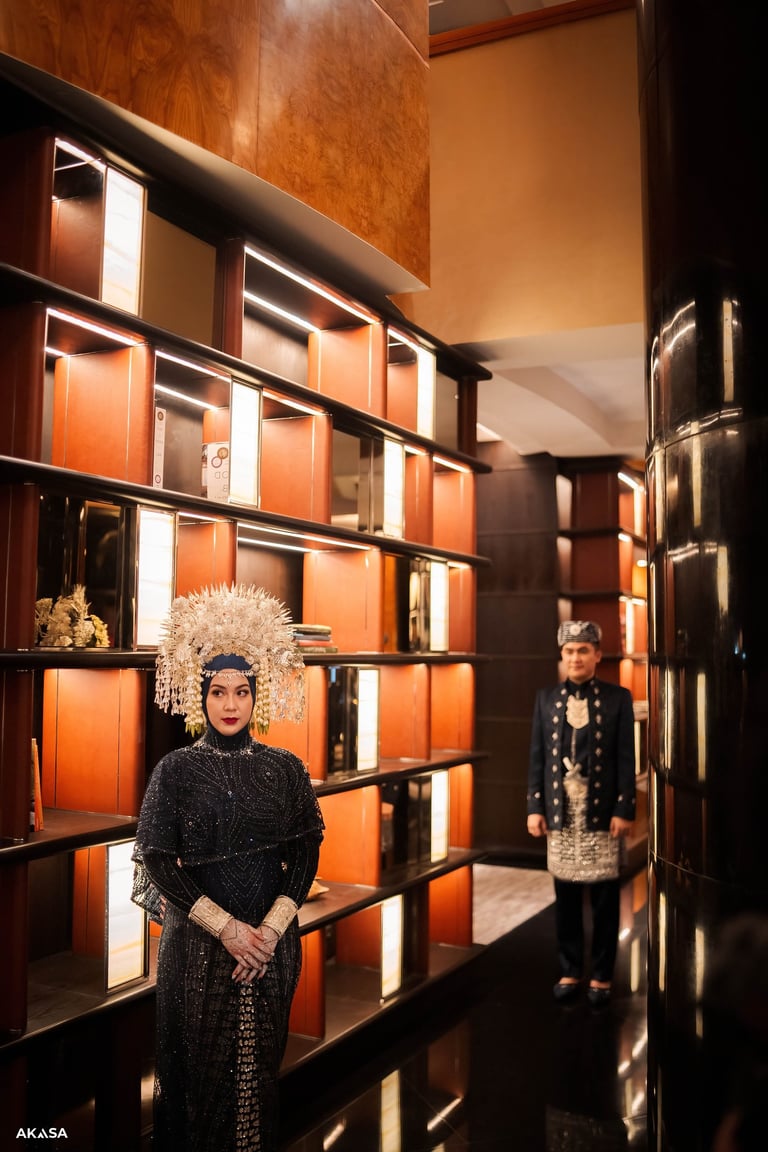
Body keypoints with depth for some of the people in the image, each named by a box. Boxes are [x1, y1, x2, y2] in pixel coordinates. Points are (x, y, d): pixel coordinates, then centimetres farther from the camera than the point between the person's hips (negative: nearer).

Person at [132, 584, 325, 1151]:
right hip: (196, 942, -2)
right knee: (199, 1063, 10)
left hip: (272, 942, 2)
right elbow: (158, 863, -9)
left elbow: (306, 857, -1)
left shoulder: (285, 768, 0)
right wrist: (226, 927, -14)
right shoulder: (176, 770, -6)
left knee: (261, 1064, 14)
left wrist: (269, 929, -11)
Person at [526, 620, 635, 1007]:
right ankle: (569, 971, 23)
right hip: (560, 811, 2)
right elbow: (537, 756, 6)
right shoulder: (546, 699, 6)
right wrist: (535, 807, 1)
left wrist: (624, 809, -8)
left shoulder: (618, 698, -1)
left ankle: (601, 976, 20)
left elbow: (626, 758, -3)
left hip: (602, 812, -2)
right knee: (565, 897, 9)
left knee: (604, 899, 7)